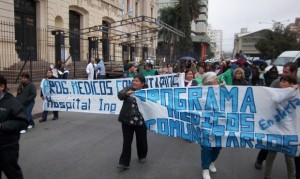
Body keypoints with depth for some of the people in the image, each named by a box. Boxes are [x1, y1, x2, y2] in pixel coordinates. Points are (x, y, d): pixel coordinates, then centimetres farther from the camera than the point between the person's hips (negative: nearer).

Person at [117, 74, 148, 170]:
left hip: (140, 121, -1)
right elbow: (120, 95, -14)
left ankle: (142, 156, 41)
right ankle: (124, 163, 11)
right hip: (127, 120, 1)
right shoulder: (129, 88, 0)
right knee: (126, 142, 4)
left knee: (141, 140, 15)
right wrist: (126, 93, -34)